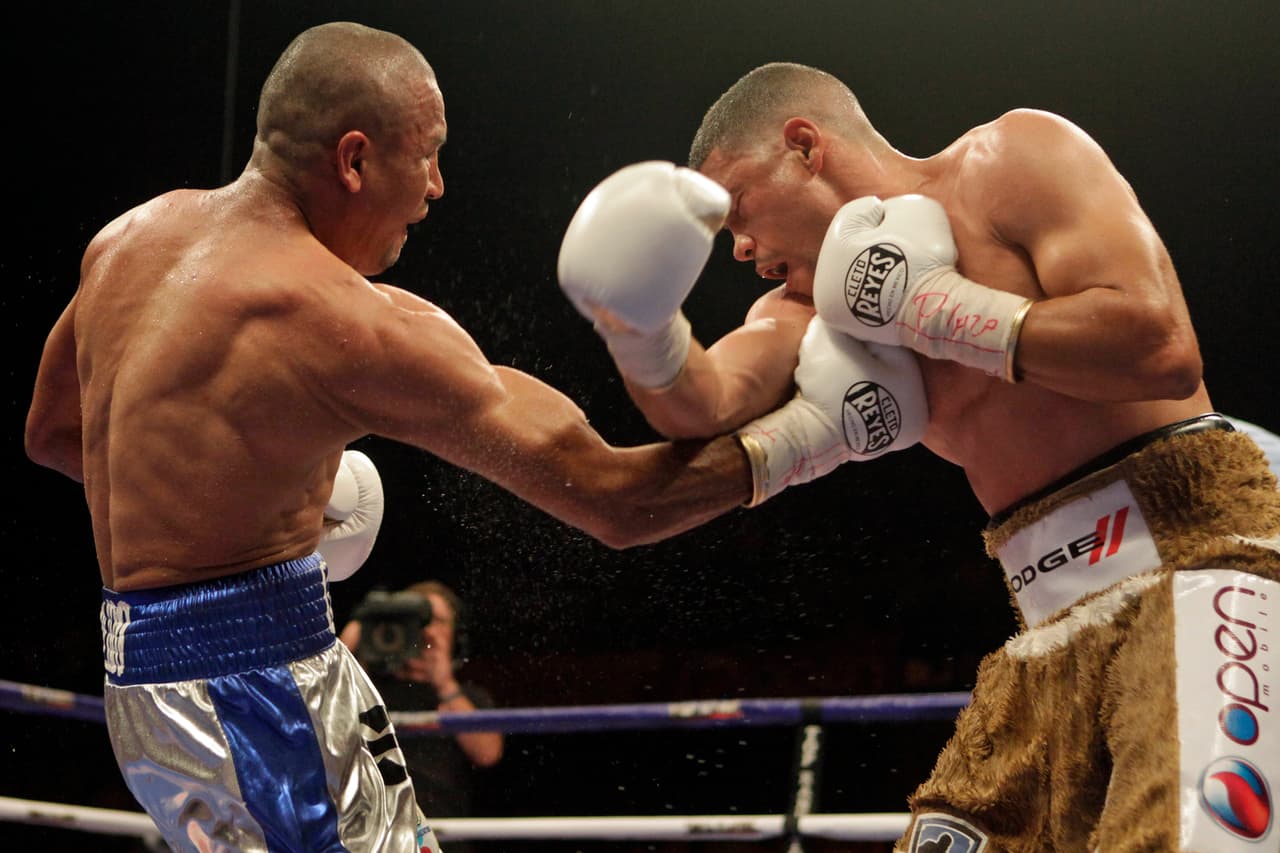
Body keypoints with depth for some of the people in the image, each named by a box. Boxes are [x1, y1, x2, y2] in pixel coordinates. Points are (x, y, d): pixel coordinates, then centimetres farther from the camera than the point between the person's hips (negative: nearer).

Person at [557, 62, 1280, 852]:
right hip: (1057, 628, 7)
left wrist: (928, 306, -10)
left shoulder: (1016, 156, -2)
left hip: (1189, 552, -7)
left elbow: (1162, 348, -16)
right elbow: (706, 407, -2)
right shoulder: (810, 311, 17)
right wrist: (644, 339, -23)